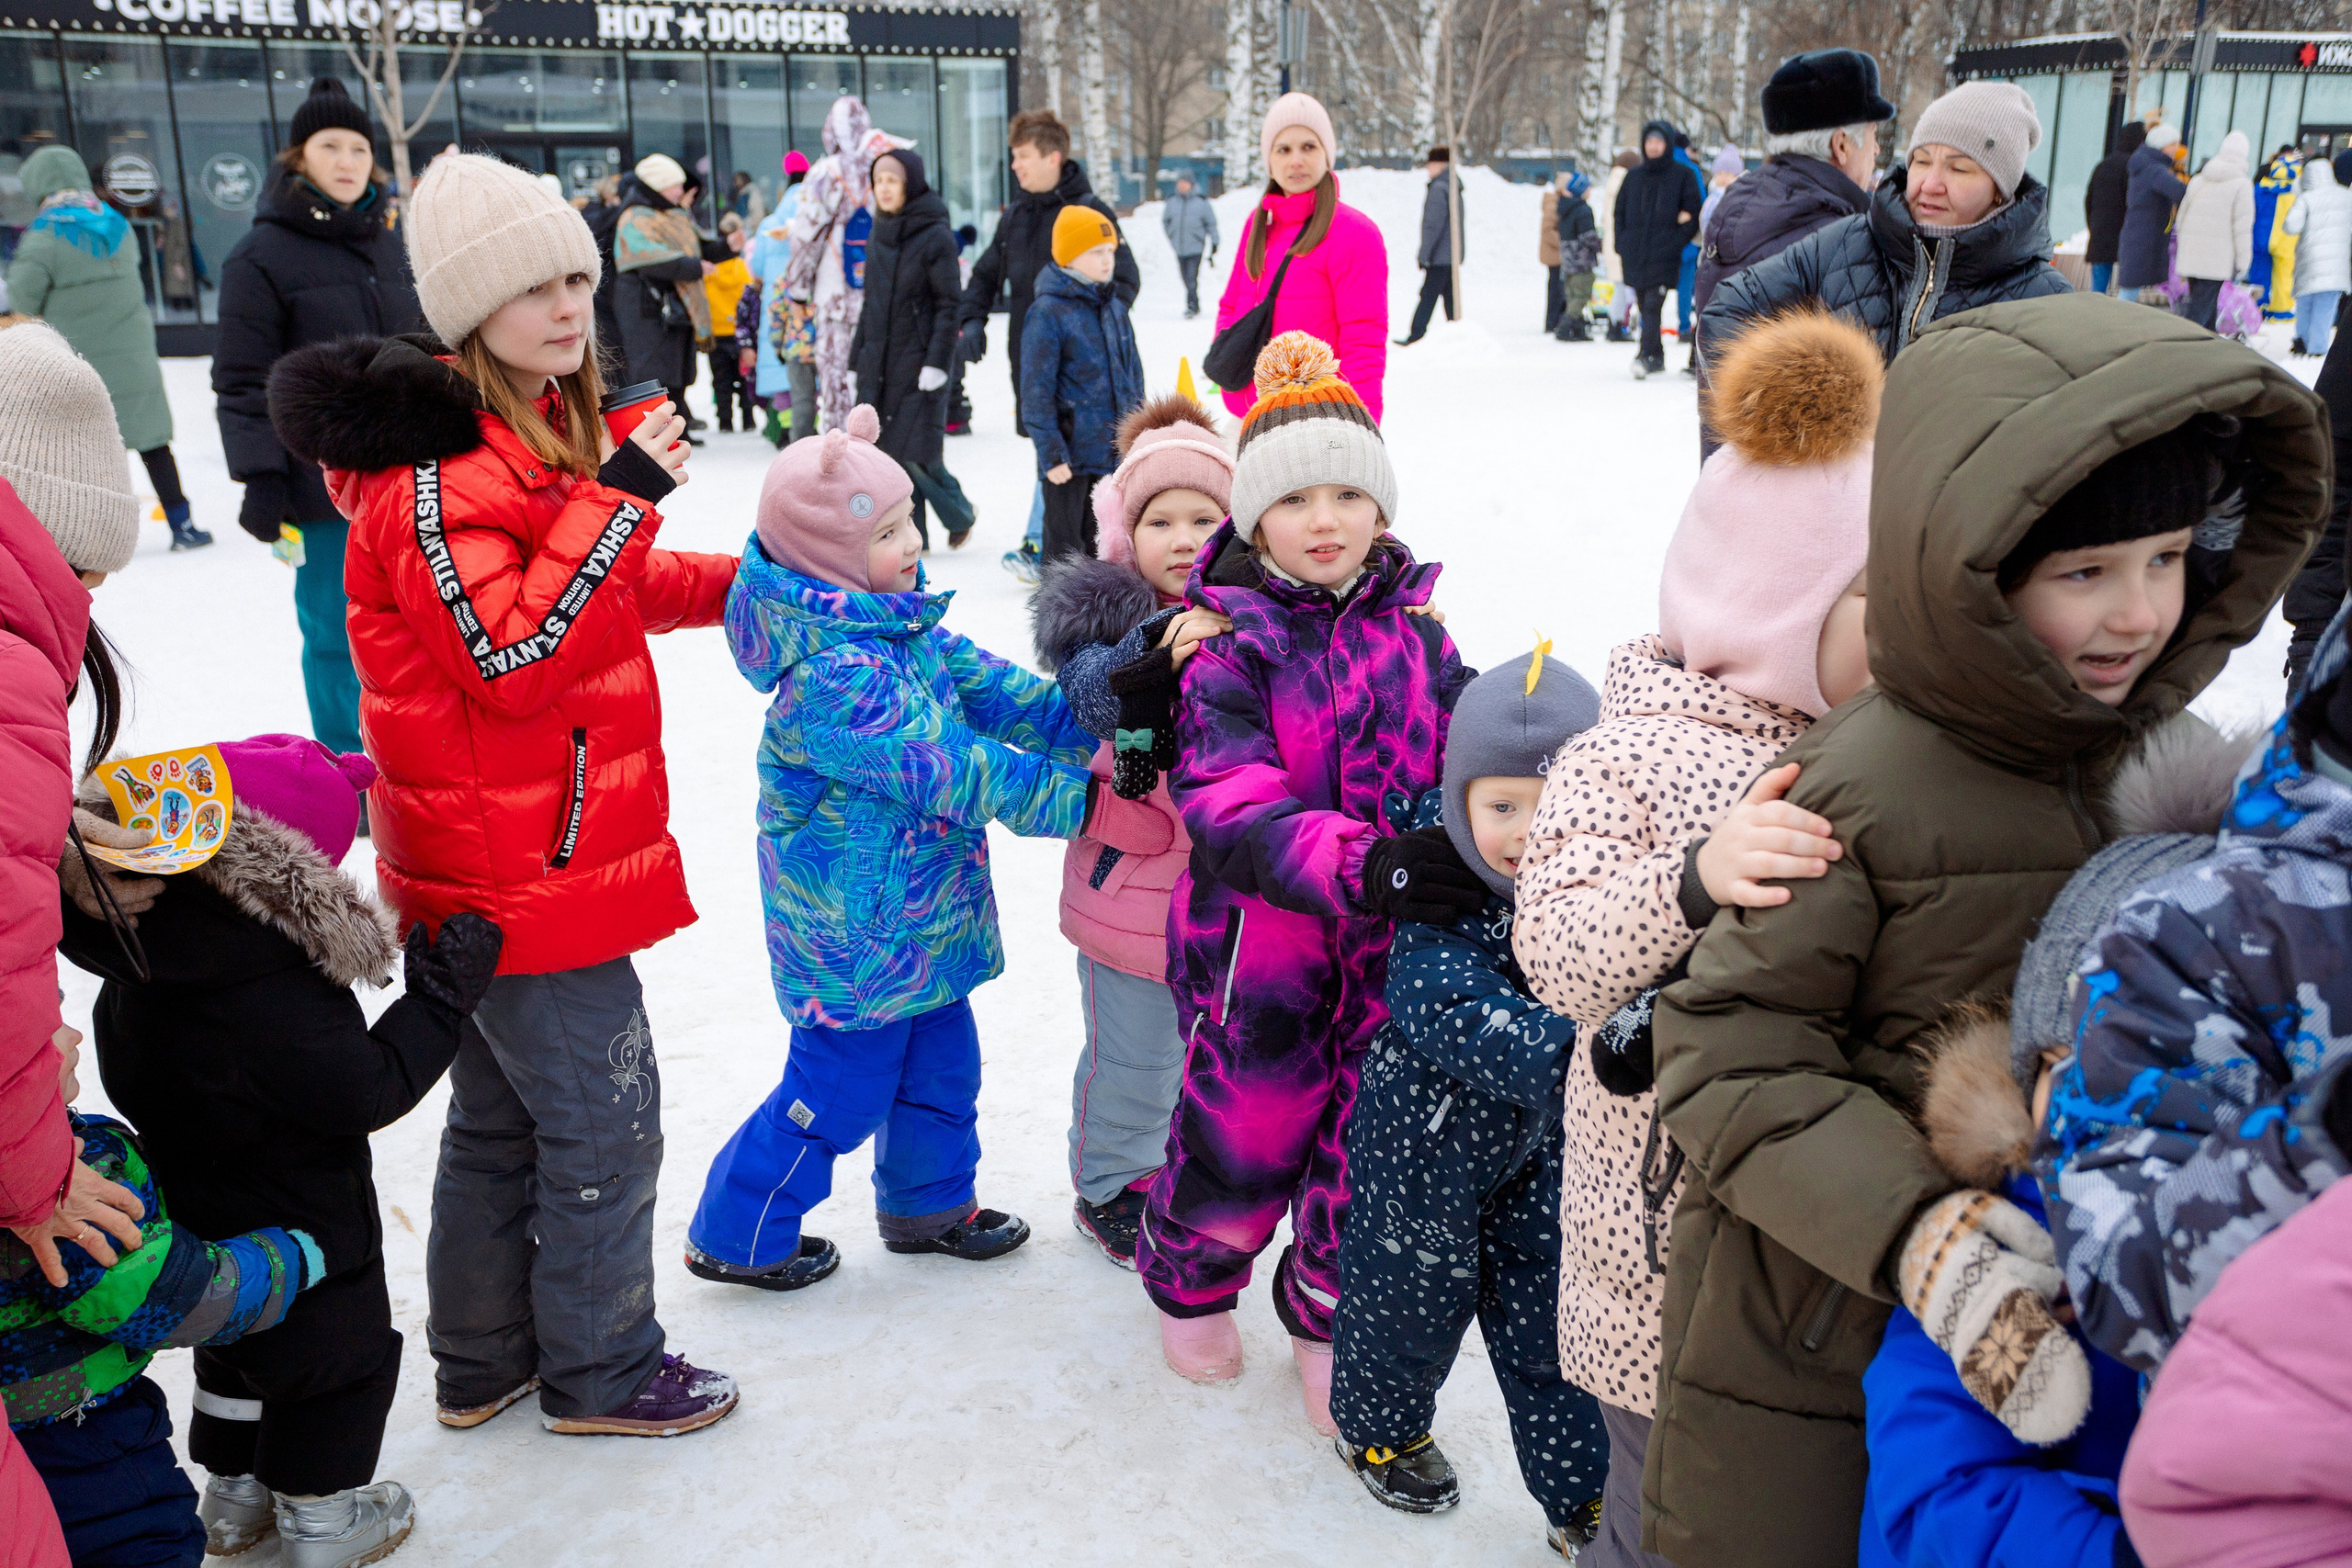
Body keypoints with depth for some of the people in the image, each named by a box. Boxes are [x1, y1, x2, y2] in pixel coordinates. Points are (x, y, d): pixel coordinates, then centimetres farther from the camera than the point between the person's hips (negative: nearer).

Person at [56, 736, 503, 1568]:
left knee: (240, 1348, 29)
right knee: (336, 1354, 14)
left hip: (198, 1217, 8)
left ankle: (235, 1495, 46)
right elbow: (367, 1090, -27)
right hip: (296, 1236, -8)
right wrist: (443, 996, -19)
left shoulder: (140, 958, -7)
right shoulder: (274, 999, -35)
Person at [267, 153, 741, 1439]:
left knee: (501, 1117, 21)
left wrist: (743, 581, 15)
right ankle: (602, 1374, 24)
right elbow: (521, 659, -28)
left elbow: (602, 593, 23)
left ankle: (483, 1363, 38)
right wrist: (617, 497, -28)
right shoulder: (438, 473, -22)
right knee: (603, 1119, 4)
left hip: (496, 870, 11)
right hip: (523, 874, -11)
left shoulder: (534, 431, 10)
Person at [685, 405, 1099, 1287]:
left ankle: (929, 1202, 44)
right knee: (840, 1089, 6)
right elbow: (946, 769, -29)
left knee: (940, 1058, 22)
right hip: (856, 937, -9)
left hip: (920, 918, 9)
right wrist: (1075, 798, -23)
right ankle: (738, 1237, 26)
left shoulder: (904, 625, 3)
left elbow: (991, 690, 3)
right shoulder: (833, 676, -29)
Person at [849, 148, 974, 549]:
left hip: (917, 361, -6)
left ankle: (959, 515, 18)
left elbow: (949, 305, -10)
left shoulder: (936, 237, -8)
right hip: (879, 362, 6)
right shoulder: (879, 235, 12)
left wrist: (937, 363, -15)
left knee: (914, 453, -7)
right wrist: (859, 357, 15)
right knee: (884, 451, 2)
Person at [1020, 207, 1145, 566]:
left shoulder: (1114, 307, 10)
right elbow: (1036, 389, -11)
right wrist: (1051, 451, -15)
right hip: (1071, 453, -6)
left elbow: (1133, 374, 18)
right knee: (1066, 546, 0)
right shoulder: (1047, 312, -11)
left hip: (1115, 453, 6)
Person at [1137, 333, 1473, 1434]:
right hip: (1261, 944, -4)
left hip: (1392, 943, 4)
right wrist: (1362, 864, -40)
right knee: (1245, 1133, 11)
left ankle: (1326, 1322, 39)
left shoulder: (1413, 628, 3)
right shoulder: (1231, 646, -13)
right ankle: (1189, 1284, 44)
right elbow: (1233, 816, -25)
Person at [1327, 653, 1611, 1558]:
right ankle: (1378, 1428, 46)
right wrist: (1573, 1048, -54)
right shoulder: (1439, 906, -27)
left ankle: (1583, 1499, 32)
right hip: (1426, 1134, -4)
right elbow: (1457, 1015, -41)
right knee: (1413, 1288, 16)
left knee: (1554, 1314, 13)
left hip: (1542, 1140, 4)